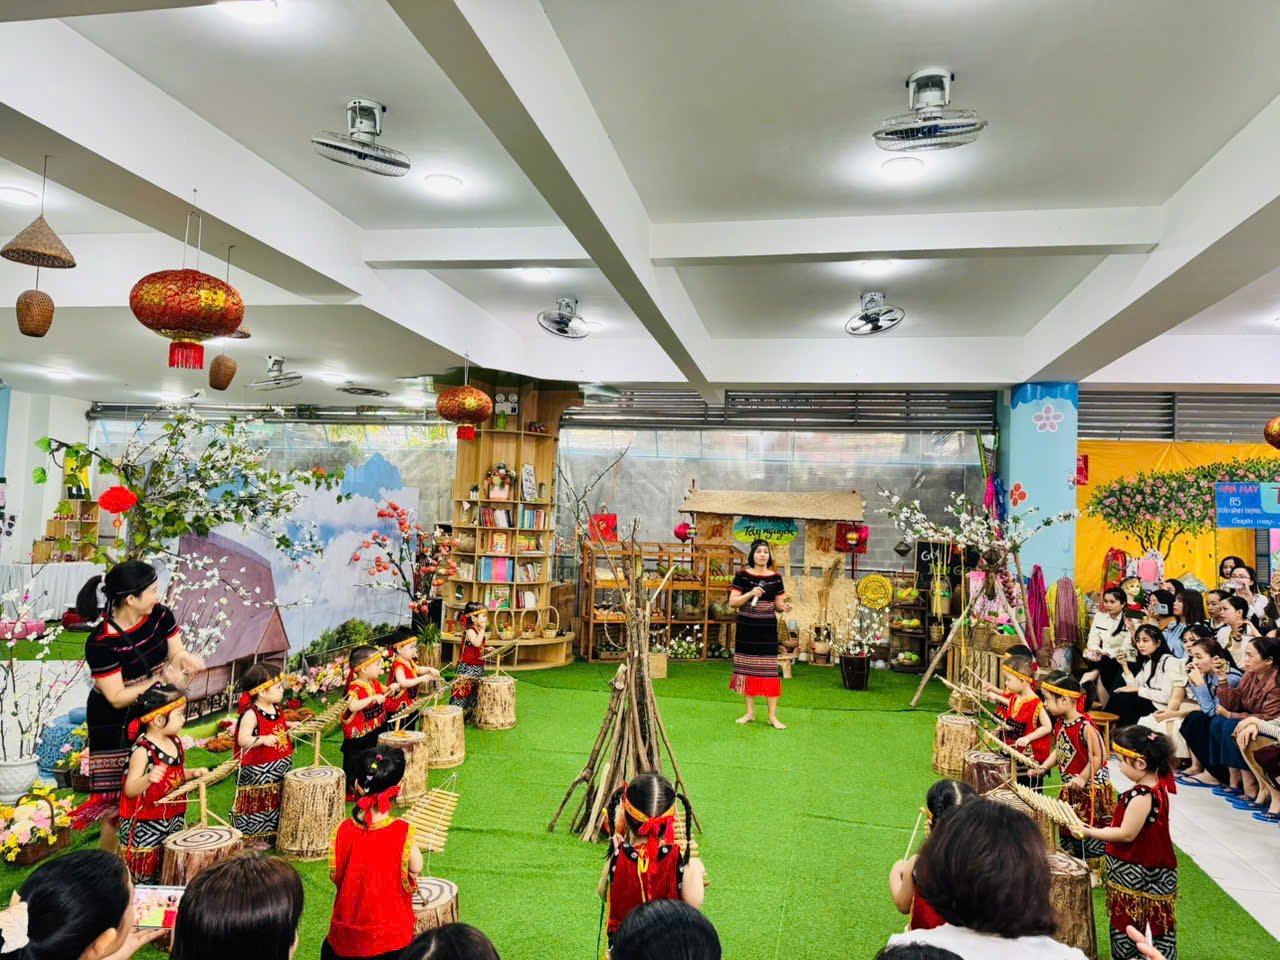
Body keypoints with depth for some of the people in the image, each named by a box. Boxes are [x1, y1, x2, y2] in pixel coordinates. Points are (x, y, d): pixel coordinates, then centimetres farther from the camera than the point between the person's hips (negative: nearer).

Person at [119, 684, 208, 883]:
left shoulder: (175, 742, 3)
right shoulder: (142, 750, -20)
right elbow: (130, 790, -24)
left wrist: (192, 773, 1)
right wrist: (148, 778, -42)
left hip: (174, 822, 7)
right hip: (146, 829, -7)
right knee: (145, 879, 4)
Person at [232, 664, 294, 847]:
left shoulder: (276, 708, 5)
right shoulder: (251, 714, -21)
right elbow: (242, 739, -26)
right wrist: (263, 739, -38)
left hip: (281, 766, 9)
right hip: (258, 771, -9)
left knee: (277, 802, 20)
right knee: (257, 804, 4)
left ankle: (272, 834, 36)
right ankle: (254, 839, 19)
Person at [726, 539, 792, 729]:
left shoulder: (776, 577, 4)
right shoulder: (742, 575, -2)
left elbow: (778, 605, 8)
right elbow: (732, 602, -5)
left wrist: (785, 607, -14)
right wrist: (750, 594, -19)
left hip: (767, 628, 0)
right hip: (746, 628, 0)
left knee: (769, 670, -1)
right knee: (747, 669, 7)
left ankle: (772, 715, 5)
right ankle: (750, 712, 20)